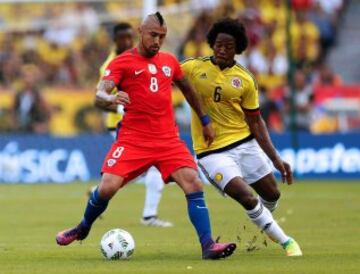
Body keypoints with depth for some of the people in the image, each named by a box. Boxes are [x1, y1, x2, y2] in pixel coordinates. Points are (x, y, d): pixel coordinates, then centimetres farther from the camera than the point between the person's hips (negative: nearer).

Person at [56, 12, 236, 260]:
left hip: (168, 140, 3)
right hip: (133, 139, -3)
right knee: (108, 187, -14)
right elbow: (100, 92, -14)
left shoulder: (169, 61, 13)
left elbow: (187, 89, 29)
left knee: (194, 184, -15)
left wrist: (205, 121, 30)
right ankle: (83, 228, 16)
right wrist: (110, 98, -38)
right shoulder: (122, 62, -1)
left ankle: (208, 246, -14)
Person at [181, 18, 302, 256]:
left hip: (245, 143, 3)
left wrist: (276, 159, -1)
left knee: (272, 195, 9)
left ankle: (263, 227, 43)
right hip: (212, 151, -3)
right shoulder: (194, 68, -6)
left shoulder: (245, 80, -1)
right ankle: (285, 241, -2)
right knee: (247, 197, -18)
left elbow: (256, 122, 3)